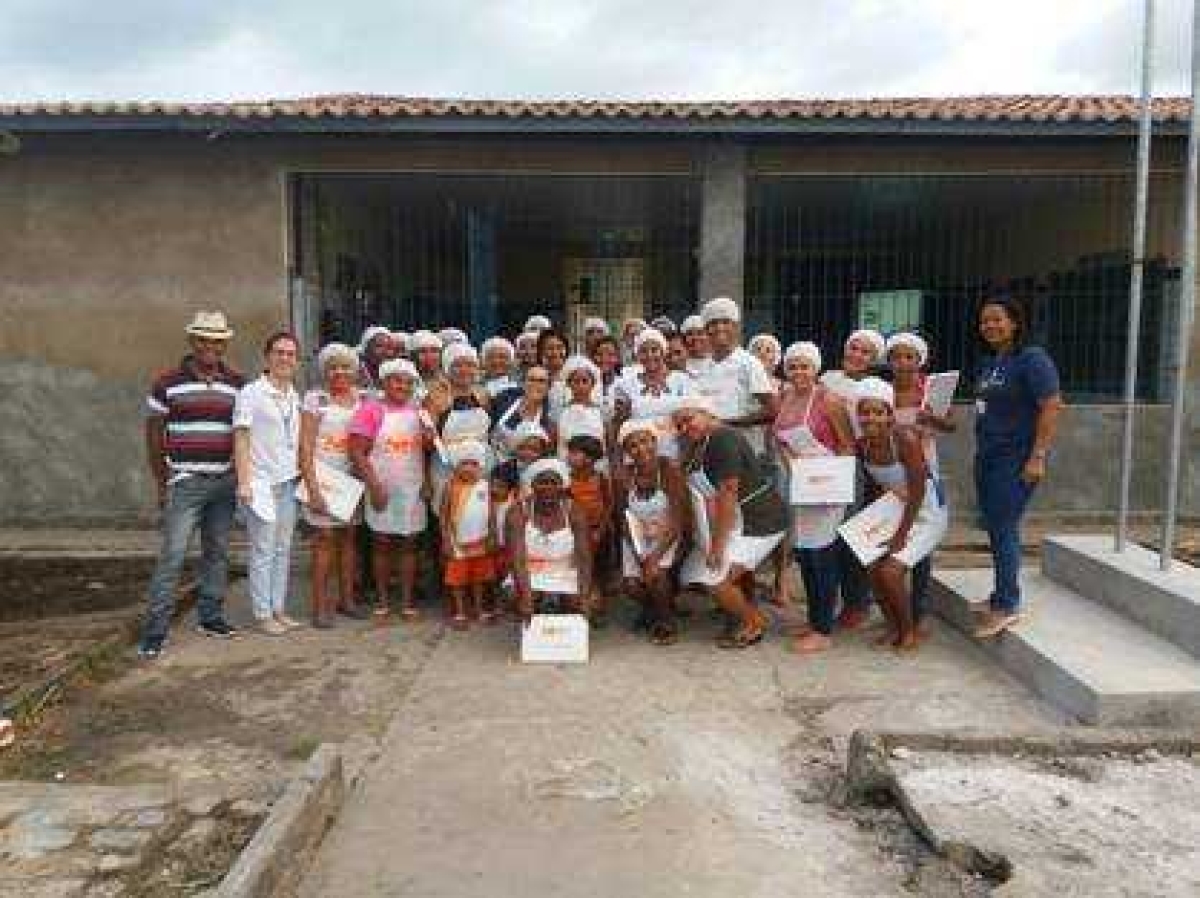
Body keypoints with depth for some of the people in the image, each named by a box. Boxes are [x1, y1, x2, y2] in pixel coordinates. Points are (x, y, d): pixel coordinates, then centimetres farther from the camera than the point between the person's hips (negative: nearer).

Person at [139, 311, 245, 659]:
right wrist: (161, 483, 1)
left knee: (218, 553, 11)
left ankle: (210, 616, 24)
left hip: (225, 482, 4)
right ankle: (154, 631, 0)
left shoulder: (238, 383, 6)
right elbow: (154, 434, 3)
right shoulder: (168, 382, -2)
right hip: (185, 482, -3)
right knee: (172, 556, -6)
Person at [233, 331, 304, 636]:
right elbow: (240, 438, -9)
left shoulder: (295, 396, 12)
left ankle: (279, 609, 19)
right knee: (263, 551, -1)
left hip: (288, 482, 6)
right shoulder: (251, 393, -7)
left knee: (283, 549, 10)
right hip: (262, 482, -6)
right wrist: (243, 481, -15)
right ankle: (263, 614, 9)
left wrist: (302, 473, 10)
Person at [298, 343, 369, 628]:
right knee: (326, 537, -5)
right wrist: (312, 486, -15)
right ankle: (320, 605, 3)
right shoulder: (315, 398, -4)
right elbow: (306, 446, -8)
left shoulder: (361, 397, 8)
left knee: (349, 536, 8)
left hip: (352, 476, 4)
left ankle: (346, 598, 18)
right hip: (323, 475, -4)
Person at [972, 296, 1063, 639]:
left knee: (1004, 529, -5)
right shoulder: (988, 362, 13)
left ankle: (1007, 605, 5)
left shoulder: (1032, 359, -11)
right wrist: (980, 451, 14)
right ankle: (1002, 595, 24)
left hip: (1016, 458, -8)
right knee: (994, 528, 12)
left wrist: (1037, 457, -21)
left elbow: (1052, 408, -16)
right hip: (987, 456, 8)